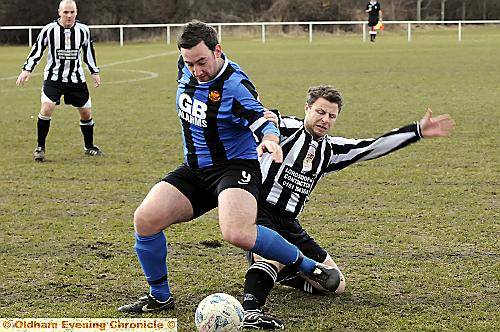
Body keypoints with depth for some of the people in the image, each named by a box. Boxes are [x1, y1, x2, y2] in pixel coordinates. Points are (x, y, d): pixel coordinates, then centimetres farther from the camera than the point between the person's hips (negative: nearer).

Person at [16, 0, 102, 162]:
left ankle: (89, 147, 26)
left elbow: (88, 51, 14)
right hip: (53, 77, -3)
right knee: (47, 108, -21)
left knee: (86, 112, 5)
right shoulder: (49, 30, -9)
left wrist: (95, 72, 16)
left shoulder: (83, 30, 0)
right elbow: (37, 49, -2)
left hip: (76, 78, 3)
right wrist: (27, 69, -10)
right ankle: (40, 147, -7)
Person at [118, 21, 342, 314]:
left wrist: (270, 139, -44)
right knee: (145, 220, -14)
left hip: (235, 167, -7)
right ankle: (160, 297, 8)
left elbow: (264, 123, -23)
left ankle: (311, 267, -11)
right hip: (194, 170, 7)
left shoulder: (236, 86, -19)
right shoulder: (187, 68, 0)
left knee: (237, 234, -34)